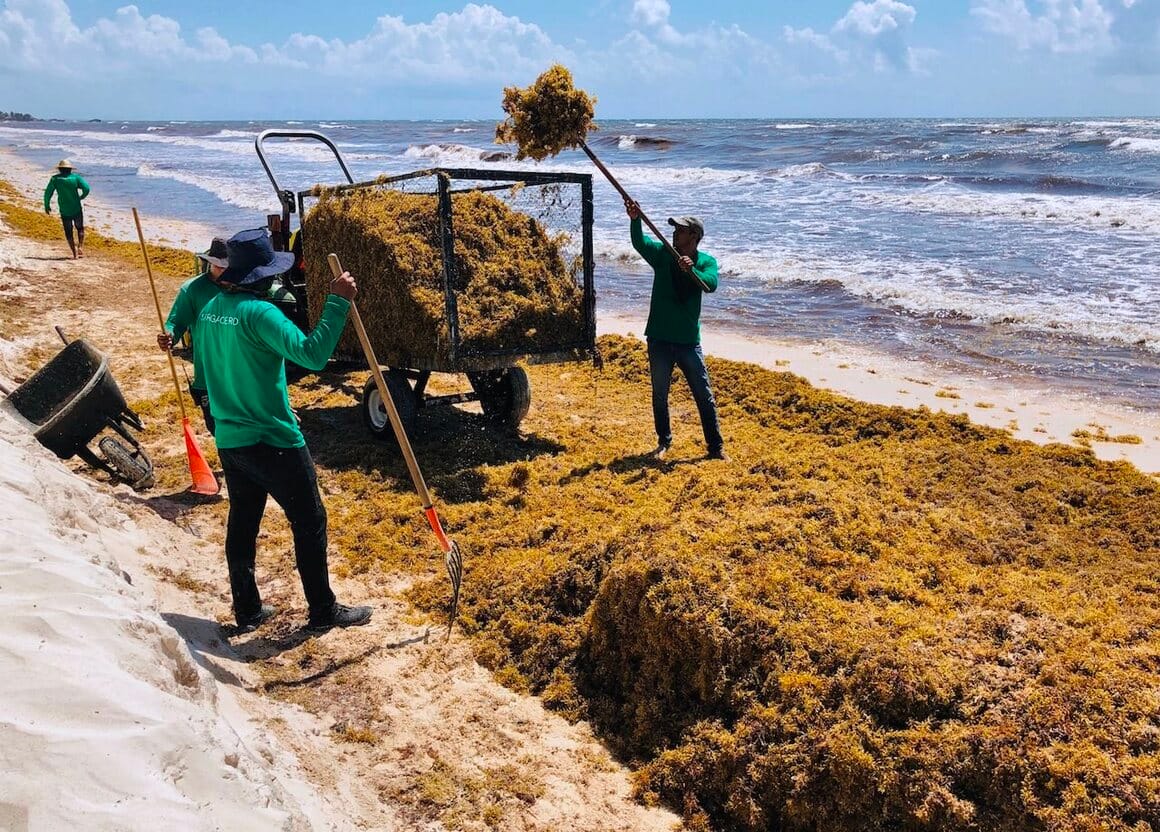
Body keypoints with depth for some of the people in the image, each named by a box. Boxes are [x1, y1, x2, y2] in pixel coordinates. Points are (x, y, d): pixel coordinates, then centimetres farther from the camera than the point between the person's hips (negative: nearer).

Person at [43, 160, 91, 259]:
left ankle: (74, 252, 3)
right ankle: (80, 247, 1)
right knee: (80, 229, 19)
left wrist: (47, 205, 12)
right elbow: (86, 188, -14)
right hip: (77, 210, 0)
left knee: (68, 232, 11)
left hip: (64, 211, 0)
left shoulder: (55, 179, -2)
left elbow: (48, 193, -2)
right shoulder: (76, 177, -4)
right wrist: (81, 197, 6)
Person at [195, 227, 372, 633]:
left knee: (242, 522, 17)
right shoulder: (259, 313, -21)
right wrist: (337, 302, -28)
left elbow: (201, 359, 19)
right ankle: (323, 610, 15)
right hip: (273, 442, -8)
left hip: (229, 440, 8)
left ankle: (247, 610, 28)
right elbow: (312, 354, -31)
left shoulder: (210, 310, 5)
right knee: (310, 522, 5)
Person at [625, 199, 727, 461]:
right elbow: (639, 243, -20)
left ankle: (716, 446, 15)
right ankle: (664, 441, 30)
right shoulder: (662, 254, -1)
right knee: (659, 395, 13)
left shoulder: (706, 262, -2)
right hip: (659, 339, 1)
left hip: (689, 341, -1)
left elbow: (711, 284, -22)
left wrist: (691, 270, -40)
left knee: (704, 395, 4)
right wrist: (635, 220, -39)